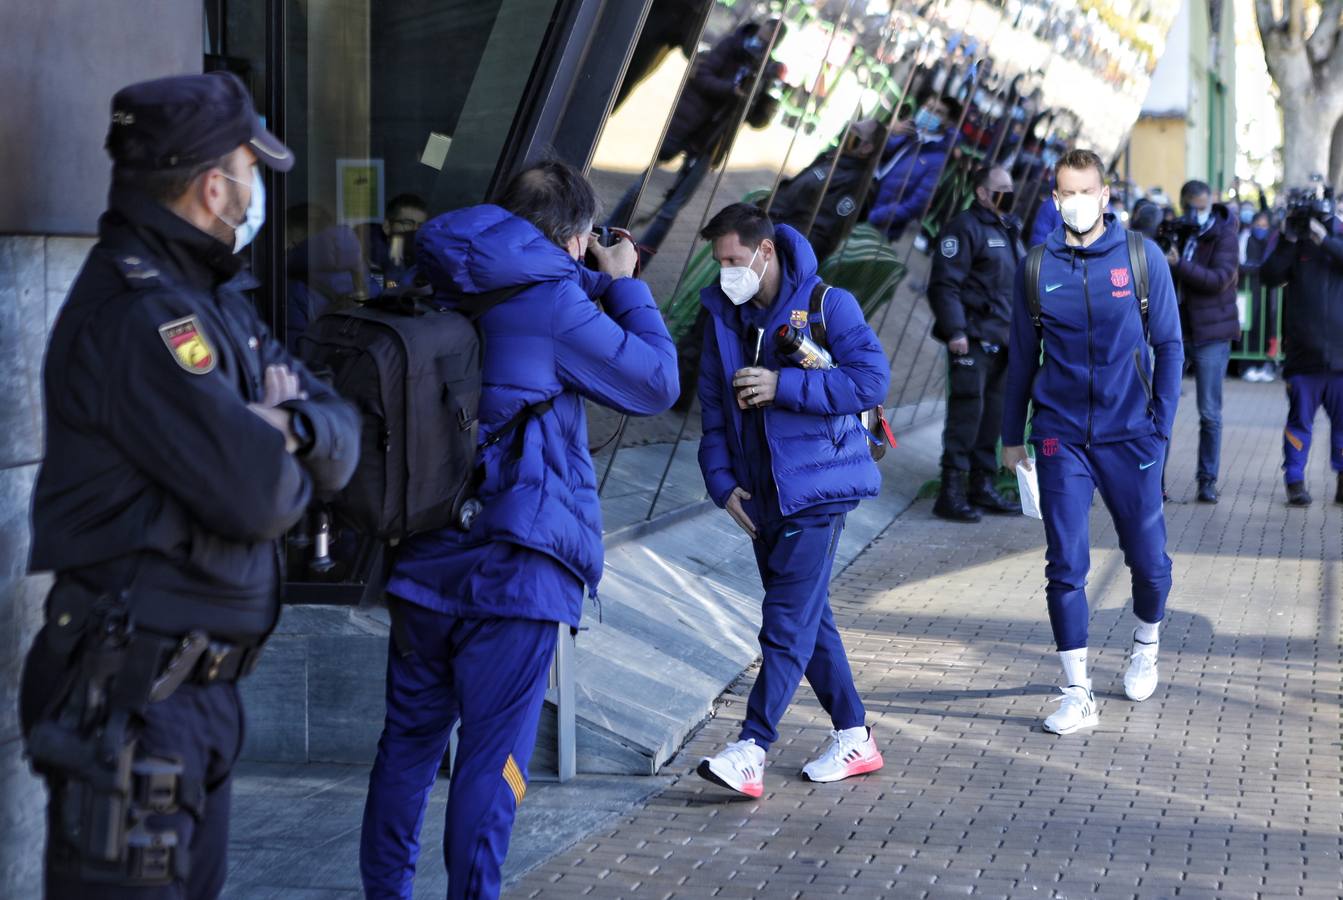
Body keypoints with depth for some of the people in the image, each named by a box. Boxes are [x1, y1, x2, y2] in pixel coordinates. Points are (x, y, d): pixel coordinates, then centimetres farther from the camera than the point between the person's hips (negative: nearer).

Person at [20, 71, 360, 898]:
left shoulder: (214, 301, 14)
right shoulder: (136, 316, -19)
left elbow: (342, 440, 11)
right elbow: (260, 497, -24)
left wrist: (296, 424, -12)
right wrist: (280, 452, -1)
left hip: (202, 685, 10)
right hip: (131, 697, -10)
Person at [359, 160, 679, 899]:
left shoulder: (444, 291, 9)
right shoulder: (551, 302, -12)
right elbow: (655, 384, -2)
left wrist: (595, 284, 21)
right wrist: (623, 285, 10)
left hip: (425, 559, 7)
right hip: (514, 569, -7)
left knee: (409, 743, 16)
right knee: (490, 761, 0)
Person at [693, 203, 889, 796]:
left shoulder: (827, 305, -8)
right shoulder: (723, 313, 8)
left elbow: (871, 381, -15)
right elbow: (712, 405, 11)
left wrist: (783, 385, -19)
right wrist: (721, 480, 0)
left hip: (815, 486, -7)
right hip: (758, 493, 7)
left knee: (788, 619, -12)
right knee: (806, 616, 12)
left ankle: (751, 751, -17)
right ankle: (854, 737, 22)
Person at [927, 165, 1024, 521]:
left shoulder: (1009, 230, 20)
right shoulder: (964, 228, -8)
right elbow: (944, 284, -15)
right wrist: (955, 330, -22)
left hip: (1003, 340, 9)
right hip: (973, 340, -9)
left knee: (993, 414, 11)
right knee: (967, 412, -11)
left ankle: (982, 486, 18)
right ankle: (951, 493, -10)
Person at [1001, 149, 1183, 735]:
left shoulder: (1143, 258, -1)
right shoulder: (1037, 267, 3)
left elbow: (1169, 345, 3)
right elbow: (1022, 356, 11)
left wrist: (1161, 425, -3)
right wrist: (1012, 437, 13)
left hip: (1129, 436, 0)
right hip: (1061, 437, 1)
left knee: (1148, 558, 9)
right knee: (1065, 566, -3)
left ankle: (1146, 647, 39)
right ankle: (1077, 694, 3)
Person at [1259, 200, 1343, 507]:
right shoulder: (1294, 244, 5)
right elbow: (1269, 276, -7)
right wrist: (1288, 241, -16)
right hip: (1303, 354, 0)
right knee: (1300, 420, 4)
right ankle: (1295, 482, 10)